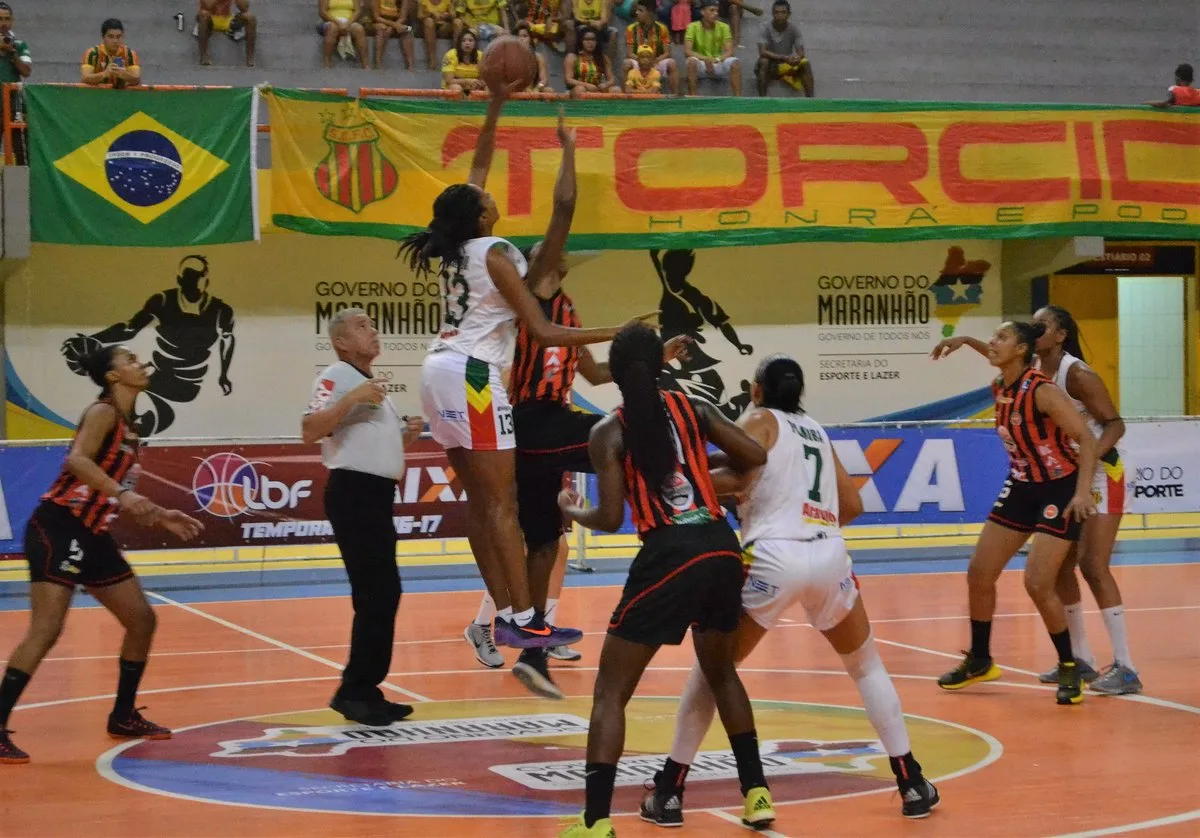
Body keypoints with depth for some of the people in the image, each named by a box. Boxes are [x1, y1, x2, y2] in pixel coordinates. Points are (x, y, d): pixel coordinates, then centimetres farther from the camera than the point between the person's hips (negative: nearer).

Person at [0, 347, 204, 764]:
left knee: (142, 619, 12)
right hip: (58, 529, -10)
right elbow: (76, 460, -27)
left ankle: (124, 716, 25)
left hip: (93, 535, 10)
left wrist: (160, 517, 19)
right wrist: (121, 493, -35)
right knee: (46, 629, -16)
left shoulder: (127, 427, 17)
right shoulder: (103, 413, -9)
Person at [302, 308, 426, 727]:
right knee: (377, 595, -12)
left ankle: (362, 690, 18)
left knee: (382, 595, 12)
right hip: (354, 493, -10)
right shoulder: (336, 377, -8)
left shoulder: (373, 384, 21)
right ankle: (356, 691, -6)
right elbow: (309, 430, -22)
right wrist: (353, 398, -28)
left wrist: (406, 435, 11)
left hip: (376, 496, 10)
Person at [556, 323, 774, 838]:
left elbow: (611, 520, -3)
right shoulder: (691, 408, 11)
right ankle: (757, 795, 29)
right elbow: (755, 458, 9)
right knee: (721, 672, 28)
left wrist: (571, 512, 17)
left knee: (611, 691, 4)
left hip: (669, 557, -5)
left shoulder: (609, 432, 0)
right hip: (722, 549, 5)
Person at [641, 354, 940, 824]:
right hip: (828, 555, 4)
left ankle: (669, 792, 9)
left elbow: (739, 476, -11)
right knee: (867, 666, 25)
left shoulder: (759, 421, 9)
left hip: (774, 556, -4)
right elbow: (852, 506, 25)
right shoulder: (816, 431, 24)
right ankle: (912, 785, 22)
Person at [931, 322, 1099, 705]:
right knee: (979, 574, 7)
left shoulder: (1043, 392, -23)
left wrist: (1082, 490, -36)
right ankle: (980, 661, 24)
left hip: (1059, 490, -8)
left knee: (1038, 583, -16)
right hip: (1021, 487, 8)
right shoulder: (999, 388, -1)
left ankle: (1069, 668, 3)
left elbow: (1086, 439, -26)